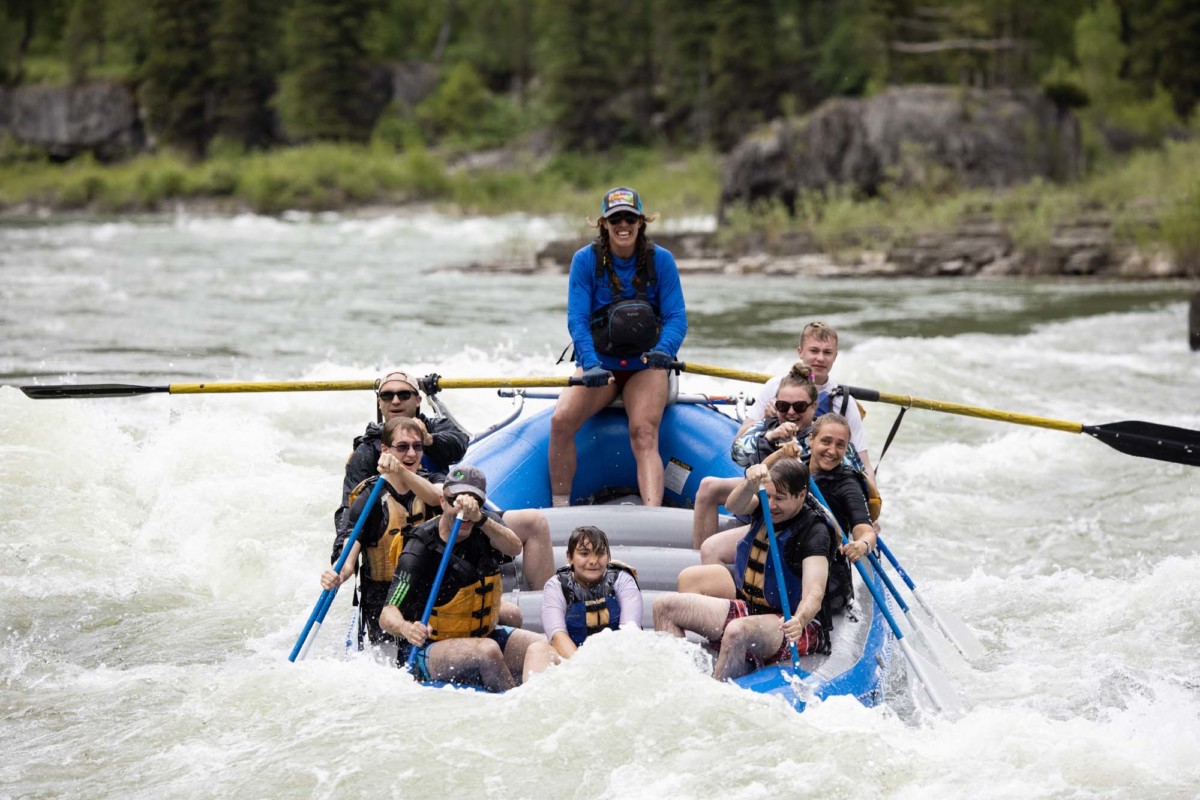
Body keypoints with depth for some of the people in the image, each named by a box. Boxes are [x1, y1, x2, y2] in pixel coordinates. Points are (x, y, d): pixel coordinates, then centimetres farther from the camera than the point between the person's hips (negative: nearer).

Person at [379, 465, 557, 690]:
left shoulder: (486, 526, -2)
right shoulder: (420, 549, -16)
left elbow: (514, 548, -27)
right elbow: (388, 615, -23)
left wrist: (478, 518, -45)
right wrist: (406, 628, -48)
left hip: (483, 634, 5)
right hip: (425, 649, -5)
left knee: (539, 645, -21)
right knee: (487, 650, -33)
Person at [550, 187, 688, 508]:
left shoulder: (660, 260, -3)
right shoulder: (585, 260, -4)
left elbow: (677, 316, -6)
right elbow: (577, 319, -10)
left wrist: (664, 350, -29)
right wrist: (590, 364, -27)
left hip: (645, 367, -1)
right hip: (598, 364, 1)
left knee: (644, 434, -25)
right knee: (561, 421, -22)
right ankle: (560, 511, -10)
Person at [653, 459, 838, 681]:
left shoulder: (814, 532, -17)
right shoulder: (764, 508, 2)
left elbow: (814, 593, -31)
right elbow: (734, 506, -21)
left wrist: (799, 620, -52)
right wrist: (750, 483, -42)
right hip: (749, 609, 8)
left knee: (738, 631, -40)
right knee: (665, 606, -4)